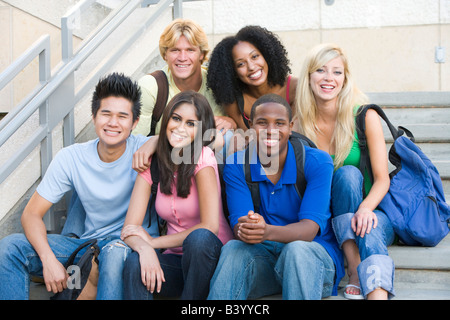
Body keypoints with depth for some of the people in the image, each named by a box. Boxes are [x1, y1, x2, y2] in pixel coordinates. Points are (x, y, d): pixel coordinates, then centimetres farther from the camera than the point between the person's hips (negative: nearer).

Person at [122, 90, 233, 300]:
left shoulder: (202, 157, -11)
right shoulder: (151, 163, 1)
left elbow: (210, 227, -17)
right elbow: (130, 229, -4)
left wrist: (153, 242, -11)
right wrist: (144, 248, -28)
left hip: (209, 257, -2)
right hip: (176, 260, 2)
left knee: (198, 238, -35)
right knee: (135, 263, -29)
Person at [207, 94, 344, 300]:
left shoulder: (317, 162, -8)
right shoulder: (236, 165, -1)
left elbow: (309, 230, -19)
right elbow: (238, 225, -10)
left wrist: (268, 232, -40)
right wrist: (246, 228, -37)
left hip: (316, 258, -1)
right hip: (261, 256, 2)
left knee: (296, 249, -35)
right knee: (233, 249, -30)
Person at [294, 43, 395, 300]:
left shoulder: (364, 116, -6)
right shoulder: (300, 124, -1)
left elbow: (382, 178, -9)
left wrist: (365, 208, -29)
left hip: (371, 214, -1)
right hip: (324, 223, 1)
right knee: (349, 173, -27)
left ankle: (377, 290, -49)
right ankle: (356, 269, -35)